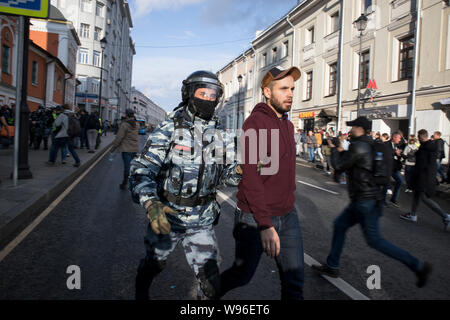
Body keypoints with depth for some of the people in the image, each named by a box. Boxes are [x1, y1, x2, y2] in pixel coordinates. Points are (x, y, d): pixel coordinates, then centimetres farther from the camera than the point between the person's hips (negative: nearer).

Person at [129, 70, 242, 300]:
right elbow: (142, 169, -20)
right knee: (153, 264, 22)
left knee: (210, 280, 1)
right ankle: (140, 292, 54)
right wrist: (150, 204, -38)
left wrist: (239, 170, -16)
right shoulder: (168, 129, -13)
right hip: (165, 217, -2)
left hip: (202, 222, 3)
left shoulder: (219, 135, 2)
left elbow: (224, 174, 8)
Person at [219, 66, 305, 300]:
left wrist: (288, 205, 18)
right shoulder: (255, 123, -16)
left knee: (294, 279, 8)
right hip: (255, 218, -7)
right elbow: (250, 177, -23)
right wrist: (265, 224, -28)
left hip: (288, 216, 7)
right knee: (242, 274, 12)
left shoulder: (288, 125, 11)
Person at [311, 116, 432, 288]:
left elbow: (340, 165, -11)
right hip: (362, 199, 10)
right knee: (340, 224, 15)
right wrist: (340, 150, 19)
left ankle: (418, 266, 6)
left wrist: (334, 149, 5)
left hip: (365, 200, -10)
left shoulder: (359, 146, -19)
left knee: (374, 240, -1)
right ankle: (332, 266, 23)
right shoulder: (369, 144, 11)